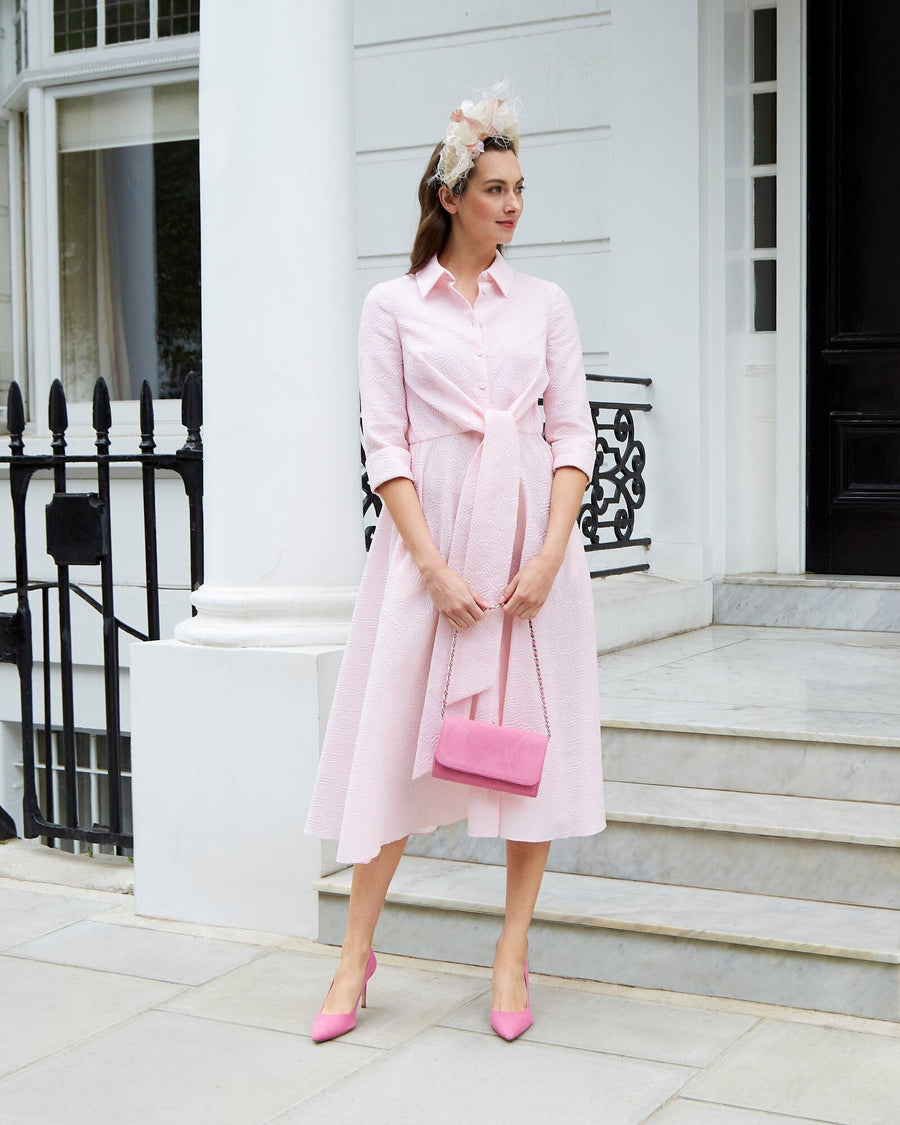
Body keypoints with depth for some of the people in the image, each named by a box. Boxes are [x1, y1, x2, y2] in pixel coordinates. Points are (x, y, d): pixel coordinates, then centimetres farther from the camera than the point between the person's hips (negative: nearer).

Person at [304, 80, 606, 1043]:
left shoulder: (544, 303, 9)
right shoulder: (393, 304, 3)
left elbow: (574, 432, 5)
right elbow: (385, 445, -2)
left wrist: (549, 553, -9)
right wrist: (435, 567, -11)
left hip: (532, 533, 2)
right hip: (430, 536, -2)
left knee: (533, 736, 3)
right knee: (395, 736, 0)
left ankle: (512, 955, 16)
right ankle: (357, 954, 14)